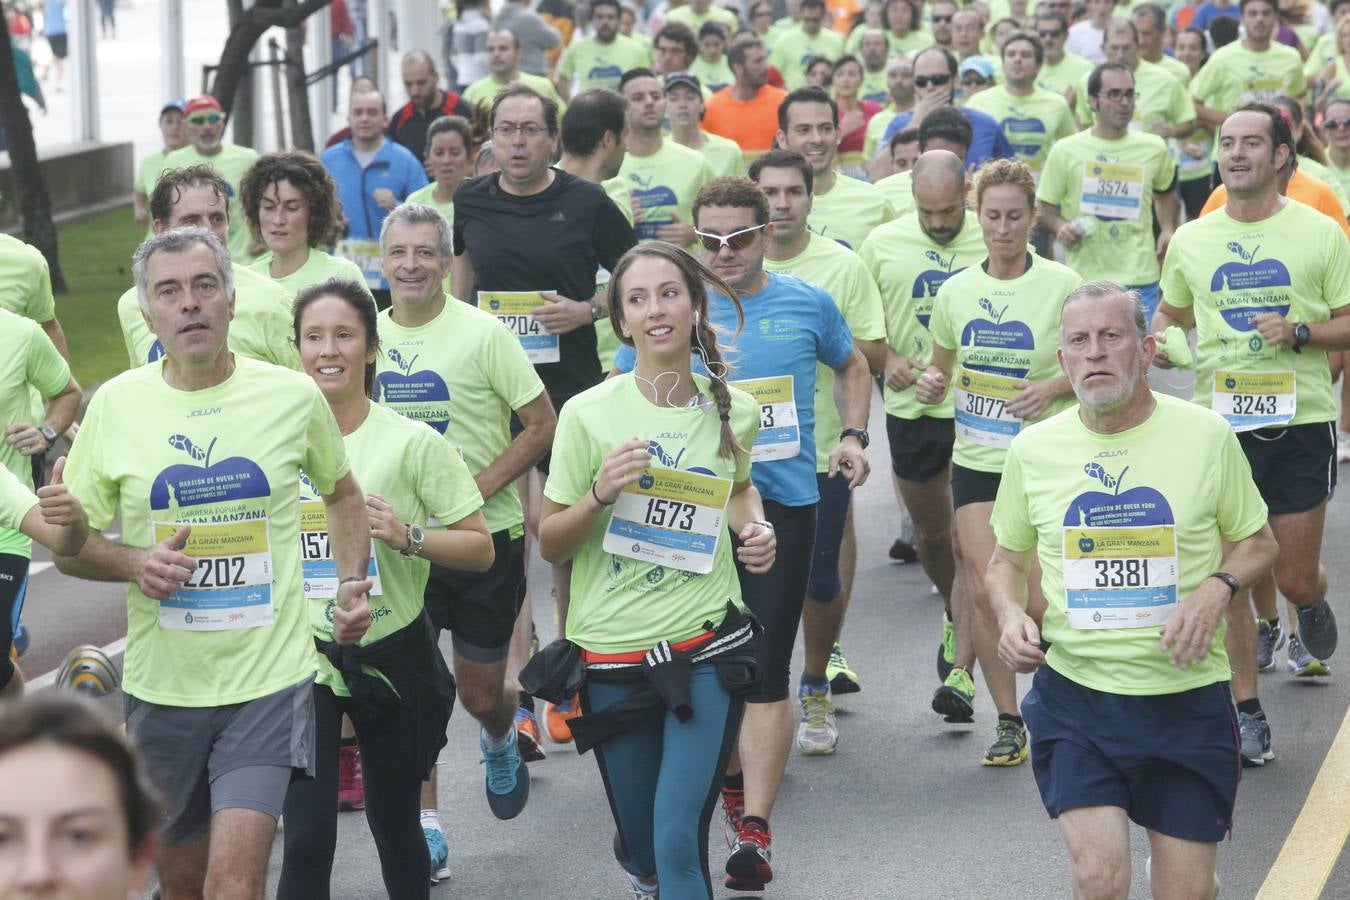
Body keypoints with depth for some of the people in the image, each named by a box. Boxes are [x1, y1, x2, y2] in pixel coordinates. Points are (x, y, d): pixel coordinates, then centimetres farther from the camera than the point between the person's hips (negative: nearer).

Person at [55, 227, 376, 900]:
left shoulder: (293, 395, -1)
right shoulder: (115, 405, -1)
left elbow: (342, 492, 19)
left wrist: (353, 583, 4)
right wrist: (135, 562, -14)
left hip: (268, 679, -2)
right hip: (162, 685, 2)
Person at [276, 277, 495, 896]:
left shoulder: (412, 442, -7)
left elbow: (480, 549, -5)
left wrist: (407, 536, -20)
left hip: (392, 653, -1)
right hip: (304, 654, 1)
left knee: (395, 826, 14)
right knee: (306, 841, -10)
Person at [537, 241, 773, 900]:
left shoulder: (733, 412, 1)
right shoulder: (589, 414, -8)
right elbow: (550, 544, -3)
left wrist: (755, 529, 2)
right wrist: (600, 494, -21)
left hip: (707, 647, 0)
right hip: (613, 654, 0)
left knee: (679, 840, -14)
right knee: (643, 843, 14)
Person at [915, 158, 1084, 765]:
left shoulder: (1061, 284, -5)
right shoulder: (955, 291, 6)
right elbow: (942, 366, 19)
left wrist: (1053, 386, -19)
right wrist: (931, 383, -4)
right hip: (975, 460, 3)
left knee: (1032, 595, -8)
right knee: (983, 589, -4)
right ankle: (1008, 723, 7)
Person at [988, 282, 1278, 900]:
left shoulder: (1206, 436, -3)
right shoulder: (1033, 449, 1)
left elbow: (1258, 542, 9)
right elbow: (1006, 558, 15)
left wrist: (1218, 587, -12)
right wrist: (1010, 617, -5)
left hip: (1186, 696, 0)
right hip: (1075, 693, 0)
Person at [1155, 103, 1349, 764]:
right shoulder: (1191, 240, 7)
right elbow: (1170, 316, 21)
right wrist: (1157, 342, -1)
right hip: (1218, 419, 2)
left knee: (1295, 578, 4)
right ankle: (1247, 714, 11)